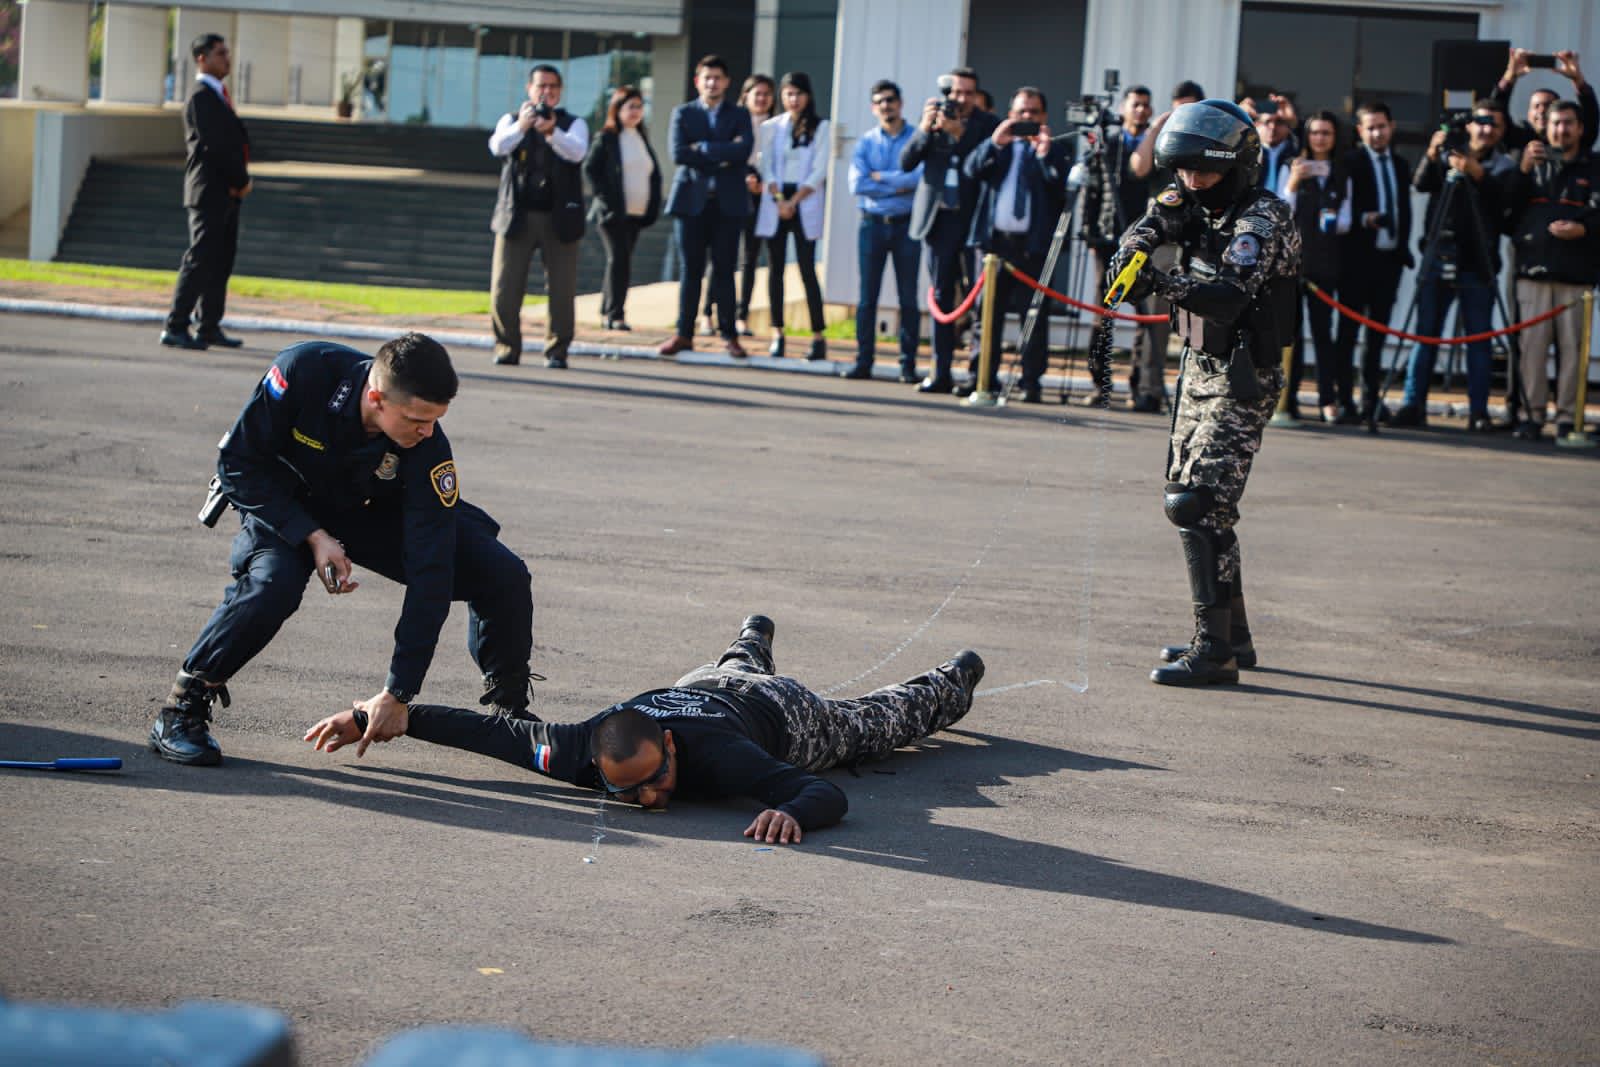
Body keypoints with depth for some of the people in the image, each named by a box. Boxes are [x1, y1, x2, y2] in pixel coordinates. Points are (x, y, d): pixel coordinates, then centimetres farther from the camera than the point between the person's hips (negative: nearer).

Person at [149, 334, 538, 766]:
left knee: (503, 576, -12)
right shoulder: (303, 372, -35)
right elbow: (237, 463, -21)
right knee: (272, 583, -36)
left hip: (375, 514, 2)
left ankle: (510, 709, 14)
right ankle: (183, 707, -17)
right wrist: (313, 536, -31)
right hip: (286, 506, -2)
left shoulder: (428, 451, -31)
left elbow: (430, 573, -29)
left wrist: (398, 694, -30)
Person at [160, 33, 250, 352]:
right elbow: (215, 145, -18)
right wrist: (241, 180, -10)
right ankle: (175, 328, -8)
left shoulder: (219, 96, 19)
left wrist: (239, 181, 2)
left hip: (227, 193, 10)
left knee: (221, 261, 11)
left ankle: (210, 327, 16)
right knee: (200, 259, -10)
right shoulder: (201, 97, -11)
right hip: (209, 192, -10)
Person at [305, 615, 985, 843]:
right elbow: (495, 733, -34)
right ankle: (752, 640, 79)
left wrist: (790, 813, -77)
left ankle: (956, 680, 61)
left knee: (879, 720, 29)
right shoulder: (583, 753, -41)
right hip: (699, 688, 4)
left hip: (783, 714, -4)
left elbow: (830, 797, -56)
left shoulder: (718, 756, -52)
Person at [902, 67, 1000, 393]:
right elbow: (906, 162, 3)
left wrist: (958, 133, -16)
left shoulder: (986, 124, 2)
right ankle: (941, 372, 8)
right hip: (939, 218, 3)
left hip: (974, 218, -3)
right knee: (942, 296, 5)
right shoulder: (933, 116, 8)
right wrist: (924, 128, -11)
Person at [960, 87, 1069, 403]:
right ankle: (982, 378, 10)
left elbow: (1061, 186, -6)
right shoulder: (997, 147, 16)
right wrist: (994, 143, -13)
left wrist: (1044, 154, -16)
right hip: (996, 238, 3)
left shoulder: (1053, 151, 8)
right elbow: (972, 169, 0)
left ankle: (1031, 382, 0)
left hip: (1033, 244, -2)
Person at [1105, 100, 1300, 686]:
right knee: (1191, 498, 13)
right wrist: (1133, 247, -28)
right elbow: (1157, 221, -6)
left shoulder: (1262, 220, -19)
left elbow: (1231, 297, -33)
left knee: (1198, 504, -16)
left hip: (1240, 382, -9)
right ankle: (1233, 635, 23)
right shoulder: (1199, 203, 8)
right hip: (1199, 371, 9)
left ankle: (1215, 652, -15)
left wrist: (1165, 283, -47)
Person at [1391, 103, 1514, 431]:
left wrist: (1475, 171, -32)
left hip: (1478, 263, -1)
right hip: (1439, 257, 1)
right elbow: (1421, 183, -4)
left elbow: (1501, 192, -13)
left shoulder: (1503, 165, 8)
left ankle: (1478, 412, 1)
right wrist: (1432, 155, -23)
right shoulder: (1447, 157, 12)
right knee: (1425, 333, 1)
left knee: (1479, 338, -1)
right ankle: (1412, 407, 3)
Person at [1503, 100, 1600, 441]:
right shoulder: (1533, 162, 17)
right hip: (1534, 268, 2)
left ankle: (1568, 416, 0)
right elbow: (1508, 205, 6)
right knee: (1533, 343, -3)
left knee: (1572, 345, -4)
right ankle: (1534, 414, 2)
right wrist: (1523, 169, -8)